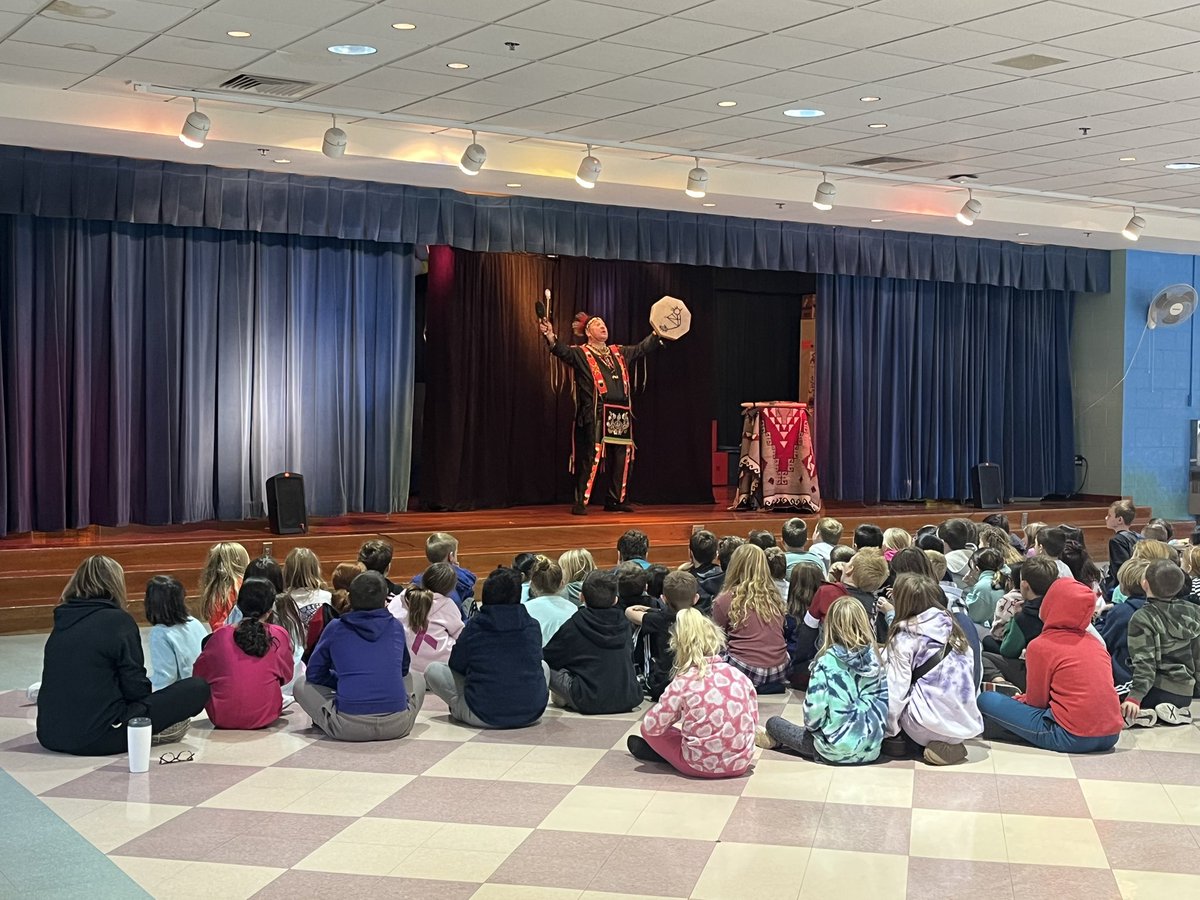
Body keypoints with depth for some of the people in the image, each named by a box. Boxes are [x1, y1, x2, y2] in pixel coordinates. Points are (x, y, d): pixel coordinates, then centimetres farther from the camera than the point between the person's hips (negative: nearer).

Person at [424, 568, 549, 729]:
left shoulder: (474, 627, -6)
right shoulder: (532, 626, 0)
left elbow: (456, 666, 6)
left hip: (483, 716, -2)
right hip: (532, 713, 2)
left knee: (433, 669, 12)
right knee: (544, 666, 34)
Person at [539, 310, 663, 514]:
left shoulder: (619, 352, 20)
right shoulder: (581, 354, 2)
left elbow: (642, 348, 30)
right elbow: (563, 351, -16)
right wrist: (551, 337, -35)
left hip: (621, 415, 6)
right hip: (595, 416, -6)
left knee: (621, 458, 7)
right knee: (591, 457, -12)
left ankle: (615, 501, 18)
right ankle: (580, 503, -8)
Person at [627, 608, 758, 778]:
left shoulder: (683, 682, -11)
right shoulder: (739, 676, -1)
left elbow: (651, 726, -6)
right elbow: (754, 722, 8)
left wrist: (677, 715, 14)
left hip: (702, 766, -4)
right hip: (741, 764, 5)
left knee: (647, 729, 13)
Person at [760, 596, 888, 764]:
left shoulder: (827, 661, -15)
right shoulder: (875, 659, -3)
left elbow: (813, 708, -17)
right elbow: (884, 703, 2)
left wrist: (811, 725, 3)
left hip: (836, 751, -5)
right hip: (871, 750, 5)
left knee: (774, 722, 19)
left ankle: (774, 740, 45)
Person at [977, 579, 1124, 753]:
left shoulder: (1041, 646, -7)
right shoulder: (1094, 641, 11)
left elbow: (1036, 701, -1)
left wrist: (1021, 699, 21)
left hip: (1072, 739, -6)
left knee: (985, 699, 0)